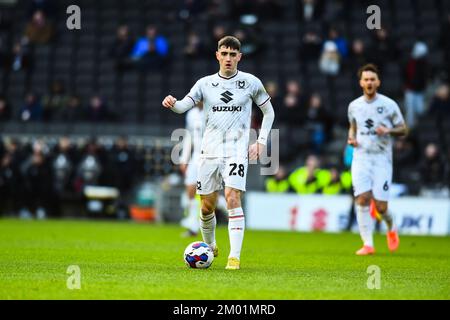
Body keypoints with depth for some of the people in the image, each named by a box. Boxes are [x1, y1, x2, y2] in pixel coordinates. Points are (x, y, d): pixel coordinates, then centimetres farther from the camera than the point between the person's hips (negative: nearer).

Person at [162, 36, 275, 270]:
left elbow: (269, 112, 14)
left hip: (237, 151, -2)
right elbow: (183, 106, -8)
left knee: (233, 198, -20)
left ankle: (235, 256, -20)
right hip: (210, 151, 2)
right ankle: (209, 247, 33)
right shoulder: (205, 83, 6)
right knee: (207, 206, 7)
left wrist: (261, 141, 4)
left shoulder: (251, 82, 3)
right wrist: (172, 103, -31)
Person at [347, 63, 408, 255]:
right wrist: (351, 138, 4)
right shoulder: (354, 106, 8)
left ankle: (390, 228, 29)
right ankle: (368, 244, -10)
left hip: (382, 160, -2)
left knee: (380, 206, -6)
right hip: (360, 158, 2)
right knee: (362, 199, -15)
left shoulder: (389, 104, -2)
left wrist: (388, 131, -16)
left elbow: (403, 130, 3)